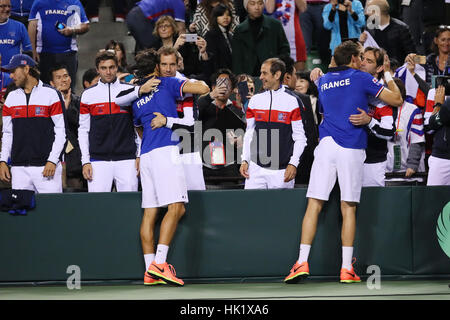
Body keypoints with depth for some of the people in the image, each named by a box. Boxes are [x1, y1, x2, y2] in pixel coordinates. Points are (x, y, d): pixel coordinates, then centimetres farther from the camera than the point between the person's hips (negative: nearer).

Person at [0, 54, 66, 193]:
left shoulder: (50, 94, 1)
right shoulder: (11, 97, 15)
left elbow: (60, 131, -1)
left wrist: (52, 161, -10)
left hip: (46, 166, -4)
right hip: (19, 168, 4)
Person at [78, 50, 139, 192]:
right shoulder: (88, 95, 8)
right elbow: (83, 130, 9)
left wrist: (140, 156, 2)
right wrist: (85, 161, 2)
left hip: (127, 159, 0)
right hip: (99, 161, 0)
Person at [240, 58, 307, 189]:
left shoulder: (292, 101, -2)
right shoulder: (255, 100, 10)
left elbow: (300, 137, -2)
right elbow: (249, 133, 15)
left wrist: (293, 164, -10)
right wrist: (245, 160, 6)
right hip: (256, 168, 3)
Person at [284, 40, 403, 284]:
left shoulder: (322, 81, 18)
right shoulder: (360, 78, 4)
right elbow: (396, 100, 6)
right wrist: (390, 80, 25)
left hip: (326, 145, 3)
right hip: (352, 148, -3)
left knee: (314, 205, 0)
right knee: (348, 208, 2)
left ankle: (302, 262, -9)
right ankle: (346, 269, 1)